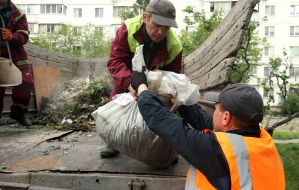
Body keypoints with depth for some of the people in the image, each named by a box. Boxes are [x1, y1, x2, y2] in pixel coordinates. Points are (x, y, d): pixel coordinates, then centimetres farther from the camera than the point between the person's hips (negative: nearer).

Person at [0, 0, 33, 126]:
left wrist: (12, 36, -28)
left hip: (15, 54, 0)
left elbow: (24, 36, -7)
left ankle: (18, 112, 13)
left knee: (26, 82, -9)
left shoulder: (17, 15, 4)